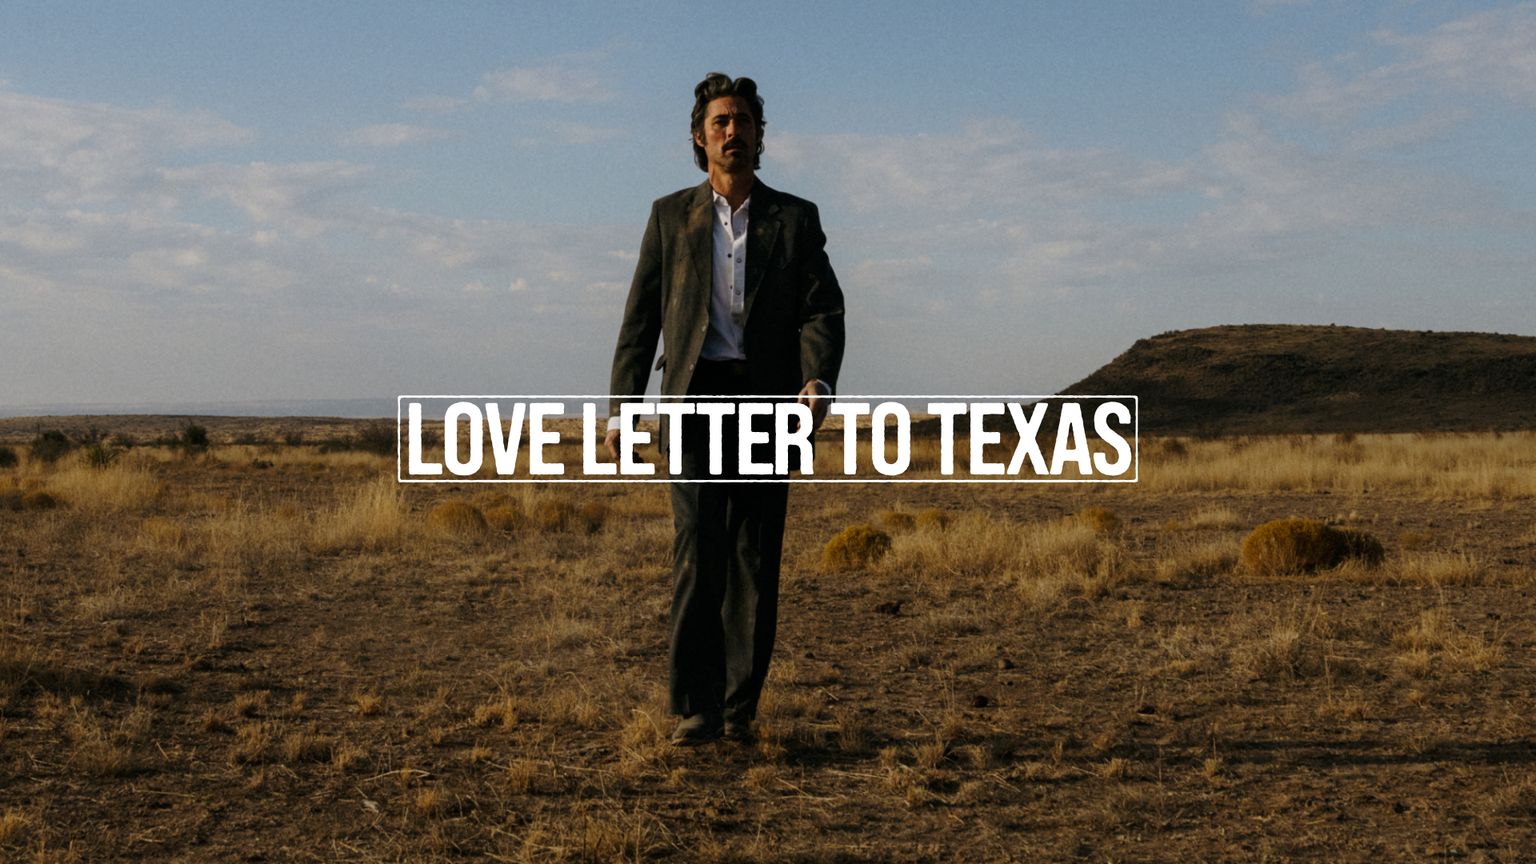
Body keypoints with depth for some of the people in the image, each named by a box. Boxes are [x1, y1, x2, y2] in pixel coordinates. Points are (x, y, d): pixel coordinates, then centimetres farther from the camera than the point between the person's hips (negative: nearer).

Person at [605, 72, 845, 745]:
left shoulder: (796, 218, 11)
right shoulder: (671, 216, 12)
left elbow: (822, 311, 1)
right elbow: (640, 319, 10)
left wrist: (819, 381, -19)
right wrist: (620, 409, 1)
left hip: (767, 400, 1)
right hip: (695, 397, -1)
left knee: (756, 560, 3)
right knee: (699, 551, -13)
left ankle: (739, 706, 15)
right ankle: (695, 708, -10)